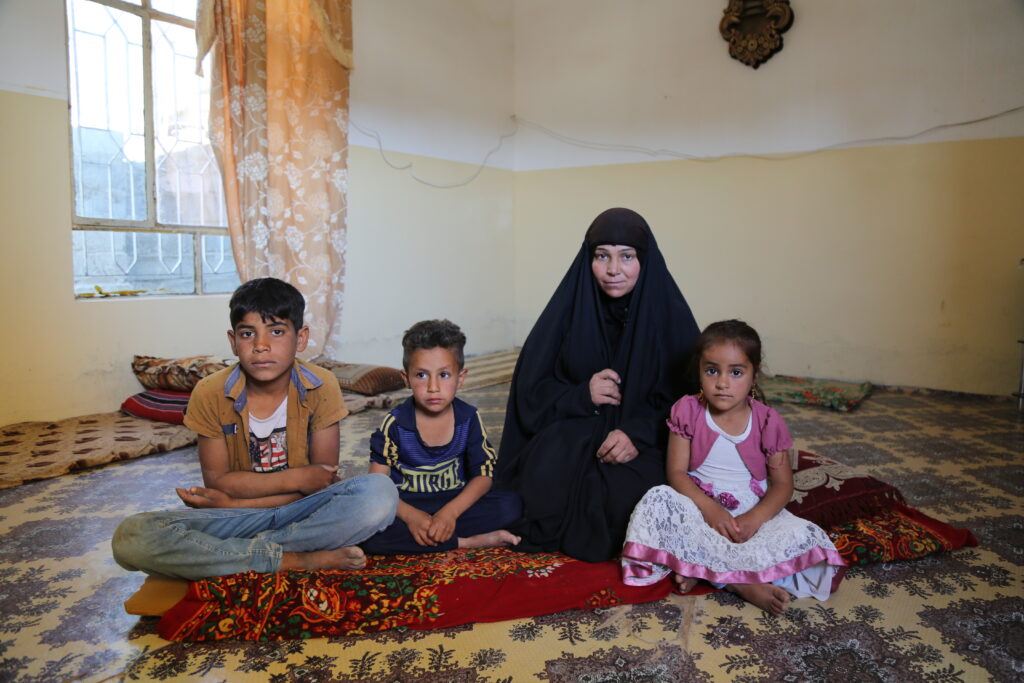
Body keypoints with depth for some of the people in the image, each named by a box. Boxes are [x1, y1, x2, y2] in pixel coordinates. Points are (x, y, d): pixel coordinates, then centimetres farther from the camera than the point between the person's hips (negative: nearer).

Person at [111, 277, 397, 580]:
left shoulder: (321, 387, -11)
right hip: (233, 519, 1)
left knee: (380, 494, -30)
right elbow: (217, 481, -6)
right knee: (131, 537, -25)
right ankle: (296, 560, -23)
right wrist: (294, 479, -15)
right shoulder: (209, 394, -8)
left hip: (302, 512, -1)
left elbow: (322, 482, -9)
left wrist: (233, 503, -14)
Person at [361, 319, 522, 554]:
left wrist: (450, 512, -23)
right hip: (408, 506, 0)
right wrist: (410, 516, -27)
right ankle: (467, 541, -23)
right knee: (368, 533, -32)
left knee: (511, 504, -21)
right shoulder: (395, 424, -11)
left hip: (455, 501, 1)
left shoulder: (469, 419, -7)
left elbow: (483, 475, -7)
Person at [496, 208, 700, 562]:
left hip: (644, 442, 0)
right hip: (573, 430, 1)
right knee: (546, 472, -29)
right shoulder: (569, 307, -4)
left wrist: (638, 433, -22)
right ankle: (547, 538, 2)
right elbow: (532, 390, -2)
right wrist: (582, 396, -21)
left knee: (627, 492, -30)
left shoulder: (669, 313, -5)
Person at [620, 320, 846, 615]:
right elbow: (676, 472, -7)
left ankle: (703, 569, -25)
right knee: (657, 498, -30)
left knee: (804, 535, -26)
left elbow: (783, 483, -2)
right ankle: (745, 583, -33)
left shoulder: (767, 421, -4)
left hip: (751, 515, 1)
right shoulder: (687, 411, -5)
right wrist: (709, 508, -24)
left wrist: (753, 519, -20)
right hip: (698, 508, 0)